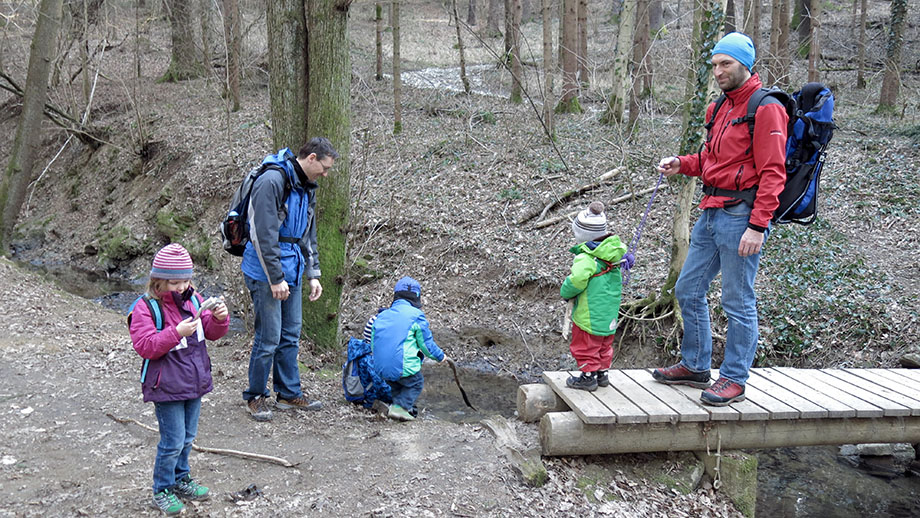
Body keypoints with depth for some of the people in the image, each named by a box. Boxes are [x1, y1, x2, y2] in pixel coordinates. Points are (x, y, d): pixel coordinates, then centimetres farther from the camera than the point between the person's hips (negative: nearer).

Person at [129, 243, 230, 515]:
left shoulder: (193, 300, 5)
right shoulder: (146, 309, -14)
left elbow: (212, 332, 8)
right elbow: (145, 346, -21)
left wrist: (219, 318, -14)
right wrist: (177, 333, -31)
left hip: (194, 382, 6)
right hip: (167, 388, -6)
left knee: (187, 437, 18)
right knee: (173, 442, 0)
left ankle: (181, 479, 37)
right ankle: (162, 491, 18)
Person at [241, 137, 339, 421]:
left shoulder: (307, 188, 13)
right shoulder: (272, 181, -17)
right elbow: (264, 235, -20)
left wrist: (313, 275, 15)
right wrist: (275, 278, -20)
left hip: (291, 272, 9)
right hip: (266, 272, -9)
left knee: (290, 335, 13)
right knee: (269, 337, -4)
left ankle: (289, 394, 25)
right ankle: (256, 396, 13)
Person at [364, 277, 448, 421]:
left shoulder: (381, 316, 10)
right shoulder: (416, 316, -6)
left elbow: (372, 345, 16)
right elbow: (427, 344, -1)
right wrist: (440, 356, 18)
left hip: (381, 369, 6)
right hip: (404, 368, -6)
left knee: (396, 384, 30)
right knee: (416, 383, 17)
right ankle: (399, 407, -1)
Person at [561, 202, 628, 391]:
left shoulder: (586, 258, -25)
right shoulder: (614, 251, 0)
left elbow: (576, 281, -30)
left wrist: (565, 292, -10)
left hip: (590, 314, -8)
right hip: (609, 312, 8)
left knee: (585, 345, 8)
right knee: (604, 344, 22)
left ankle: (588, 376, 15)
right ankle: (602, 372, 32)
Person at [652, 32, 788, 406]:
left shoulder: (765, 108, -11)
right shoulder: (722, 107, 17)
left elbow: (772, 173, -16)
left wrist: (757, 225, -22)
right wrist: (682, 165, 7)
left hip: (741, 215, -9)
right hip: (712, 213, 9)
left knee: (738, 301, 0)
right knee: (688, 290, 14)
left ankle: (734, 379, 12)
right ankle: (695, 365, 28)